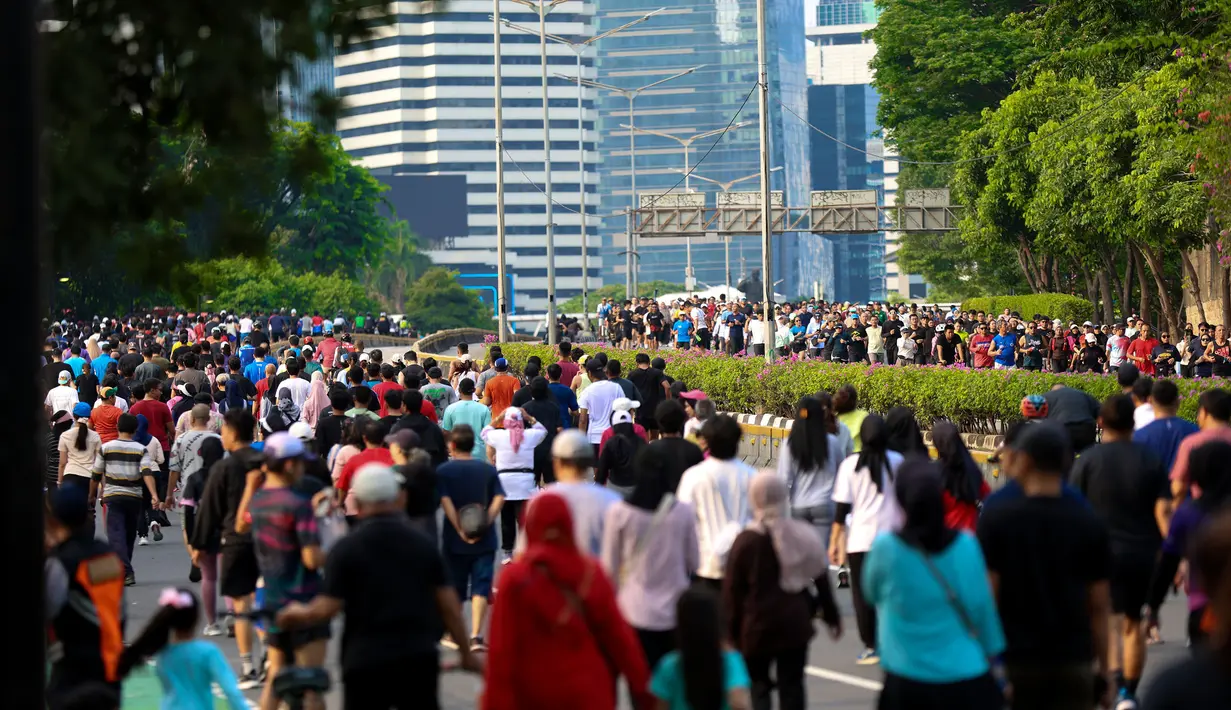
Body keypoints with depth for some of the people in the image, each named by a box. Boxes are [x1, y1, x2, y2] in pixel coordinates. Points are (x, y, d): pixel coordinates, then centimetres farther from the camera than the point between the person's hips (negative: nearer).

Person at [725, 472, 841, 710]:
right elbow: (820, 580, 8)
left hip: (758, 626, -3)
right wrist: (832, 617, 19)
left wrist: (732, 632, 3)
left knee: (758, 685, 11)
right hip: (795, 624, 3)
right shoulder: (804, 534, 0)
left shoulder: (746, 541, -10)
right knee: (792, 686, 10)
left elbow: (732, 592, -6)